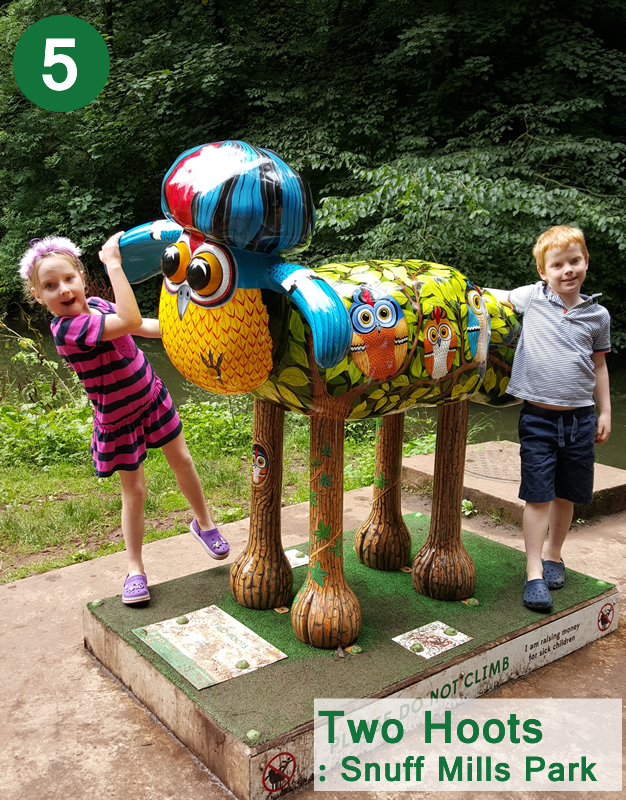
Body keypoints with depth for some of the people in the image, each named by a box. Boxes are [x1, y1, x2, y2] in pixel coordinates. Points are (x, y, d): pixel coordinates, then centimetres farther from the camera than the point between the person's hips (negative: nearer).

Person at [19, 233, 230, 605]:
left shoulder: (96, 306, -7)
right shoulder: (67, 328, -31)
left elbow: (144, 327, 5)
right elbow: (130, 322, -42)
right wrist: (113, 262, -41)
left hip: (152, 396, 7)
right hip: (119, 419, -6)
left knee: (182, 461, 16)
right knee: (134, 491, 3)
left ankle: (204, 523, 40)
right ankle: (136, 568, 22)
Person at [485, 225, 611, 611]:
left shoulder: (597, 315, 5)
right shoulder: (532, 297, 0)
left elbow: (599, 365, 14)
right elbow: (496, 296, 16)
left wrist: (605, 411, 13)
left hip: (580, 417, 2)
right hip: (539, 417, -2)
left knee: (566, 495, 12)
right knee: (538, 495, -1)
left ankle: (554, 556, 32)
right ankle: (534, 575, 6)